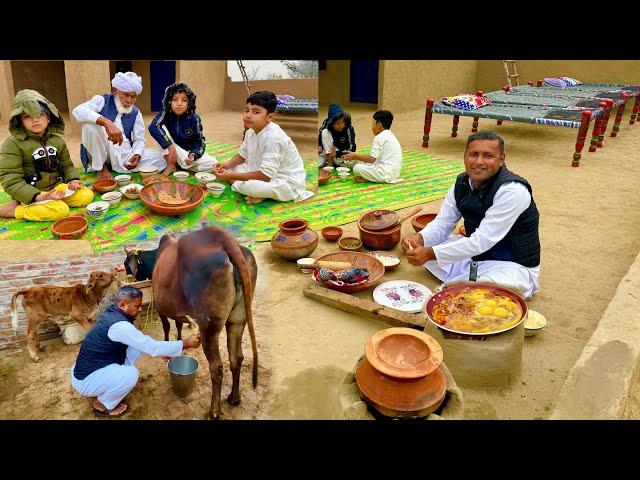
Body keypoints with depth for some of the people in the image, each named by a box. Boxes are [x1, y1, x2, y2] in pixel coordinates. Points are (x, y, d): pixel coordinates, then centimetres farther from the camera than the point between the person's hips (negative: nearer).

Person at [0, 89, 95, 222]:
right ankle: (13, 210, -12)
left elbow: (67, 165, 19)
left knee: (87, 196, -14)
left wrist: (73, 180, -5)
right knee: (60, 210, -30)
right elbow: (11, 181, -15)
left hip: (57, 186, 6)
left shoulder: (57, 140, 8)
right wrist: (39, 197, -27)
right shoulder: (13, 144, -10)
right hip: (31, 194, -6)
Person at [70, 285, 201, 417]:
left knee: (136, 347, 3)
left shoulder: (110, 314, 1)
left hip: (89, 366, 9)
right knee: (131, 374, -29)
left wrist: (161, 350, 7)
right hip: (85, 380, -9)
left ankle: (105, 390, 14)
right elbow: (152, 348, -25)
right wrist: (186, 344, -18)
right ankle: (102, 404, -1)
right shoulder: (118, 325, -28)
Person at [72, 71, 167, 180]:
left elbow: (139, 139, 7)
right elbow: (78, 111, -25)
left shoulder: (135, 113, 7)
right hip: (100, 152, -3)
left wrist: (137, 155, -18)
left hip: (125, 154, 4)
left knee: (159, 160, -11)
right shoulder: (102, 100, -6)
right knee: (91, 124, -30)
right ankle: (101, 167, -11)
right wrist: (106, 122, -42)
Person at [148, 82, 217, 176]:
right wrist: (170, 146, -43)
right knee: (162, 128, -25)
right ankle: (171, 165, -17)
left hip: (188, 151, 1)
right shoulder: (166, 114, -16)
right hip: (171, 151, 0)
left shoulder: (194, 119, -14)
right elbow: (153, 127, -33)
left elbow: (199, 141, -10)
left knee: (212, 164, -24)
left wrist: (193, 154, -32)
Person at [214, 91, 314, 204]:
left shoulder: (273, 138, -28)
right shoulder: (251, 131, 0)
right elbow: (242, 155, 18)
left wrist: (232, 176, -27)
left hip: (285, 182, -9)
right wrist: (227, 164, -4)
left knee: (251, 186, -36)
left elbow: (265, 176, -30)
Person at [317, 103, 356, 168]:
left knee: (353, 162, -30)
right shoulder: (326, 128, -20)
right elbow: (319, 141, -6)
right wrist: (320, 147, -28)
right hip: (327, 154, 0)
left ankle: (335, 162, -1)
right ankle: (329, 161, -9)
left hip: (343, 153, 0)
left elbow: (352, 148, -19)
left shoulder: (349, 129, -20)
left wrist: (337, 153, -30)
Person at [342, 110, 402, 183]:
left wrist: (355, 156, -7)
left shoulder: (379, 138, -12)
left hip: (386, 174, -10)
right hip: (395, 172, 10)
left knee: (357, 168, -12)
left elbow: (371, 159, -18)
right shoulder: (391, 136, 18)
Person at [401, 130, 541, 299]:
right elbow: (442, 224, 1)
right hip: (475, 255, 7)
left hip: (513, 266, -7)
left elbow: (483, 241, -30)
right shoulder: (462, 183, -2)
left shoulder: (512, 190, -26)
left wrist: (430, 253, -34)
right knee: (420, 246, 0)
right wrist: (419, 238, -23)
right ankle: (460, 283, -2)